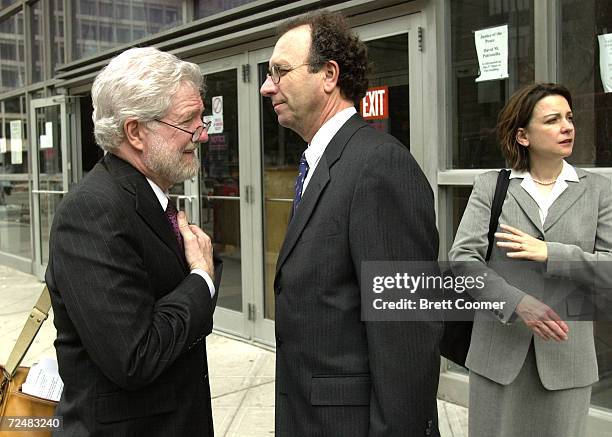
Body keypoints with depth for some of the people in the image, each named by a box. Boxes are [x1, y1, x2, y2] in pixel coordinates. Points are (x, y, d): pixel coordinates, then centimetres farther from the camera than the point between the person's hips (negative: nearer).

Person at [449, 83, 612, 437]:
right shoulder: (490, 186, 2)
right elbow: (462, 258, -7)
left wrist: (551, 254, -15)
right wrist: (518, 304, -18)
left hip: (566, 357, 1)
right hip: (499, 354, 0)